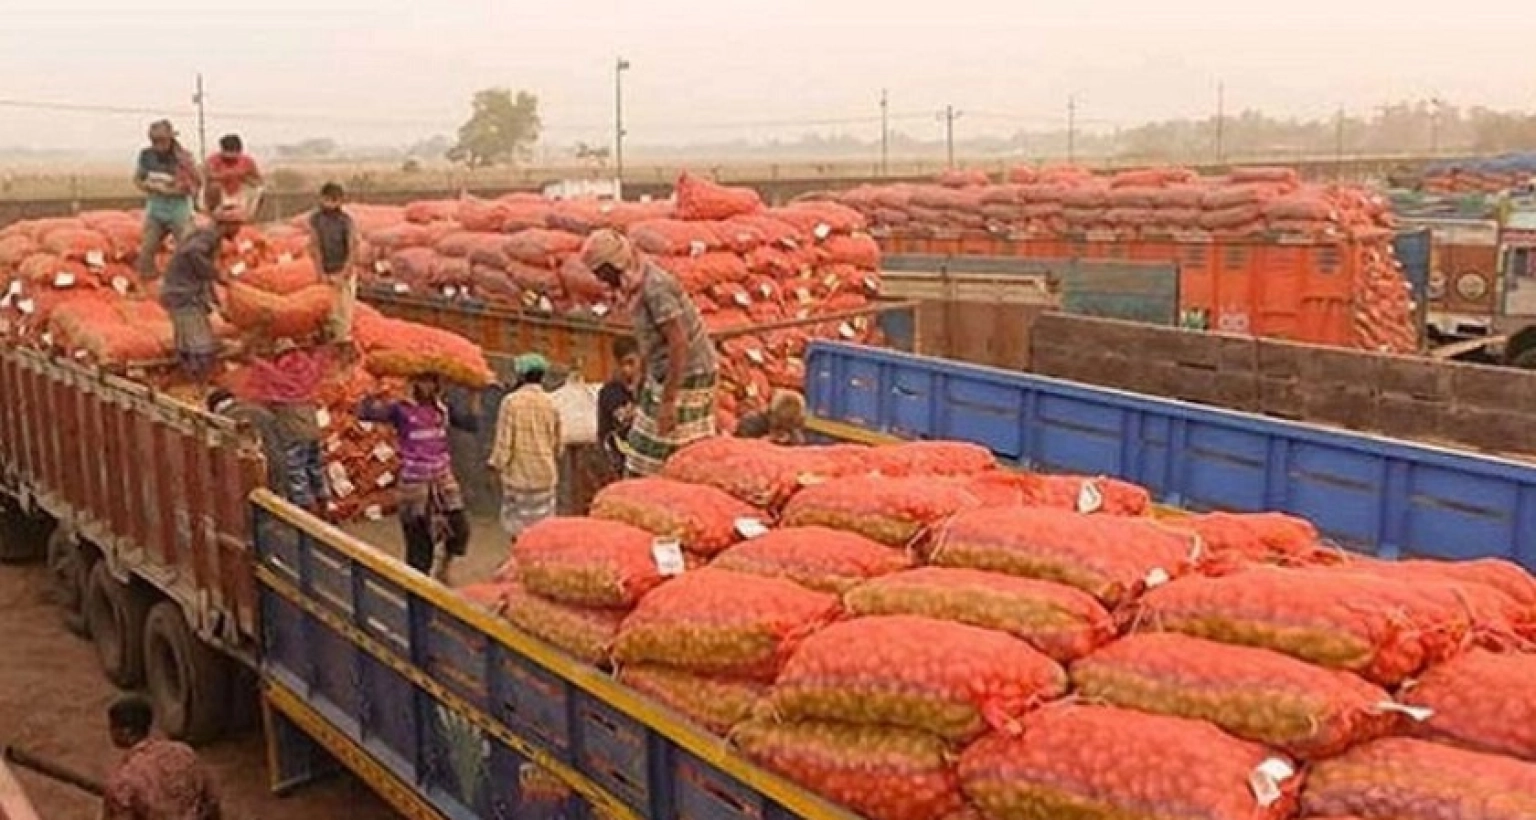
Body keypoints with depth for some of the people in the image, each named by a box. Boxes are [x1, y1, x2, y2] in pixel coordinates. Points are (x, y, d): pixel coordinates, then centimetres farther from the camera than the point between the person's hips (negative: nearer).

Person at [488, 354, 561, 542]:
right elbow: (557, 443, 9)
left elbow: (504, 439, -11)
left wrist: (496, 463, 5)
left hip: (518, 474, -3)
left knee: (519, 528, 5)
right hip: (545, 475, 3)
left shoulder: (511, 401, -10)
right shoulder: (550, 404, 1)